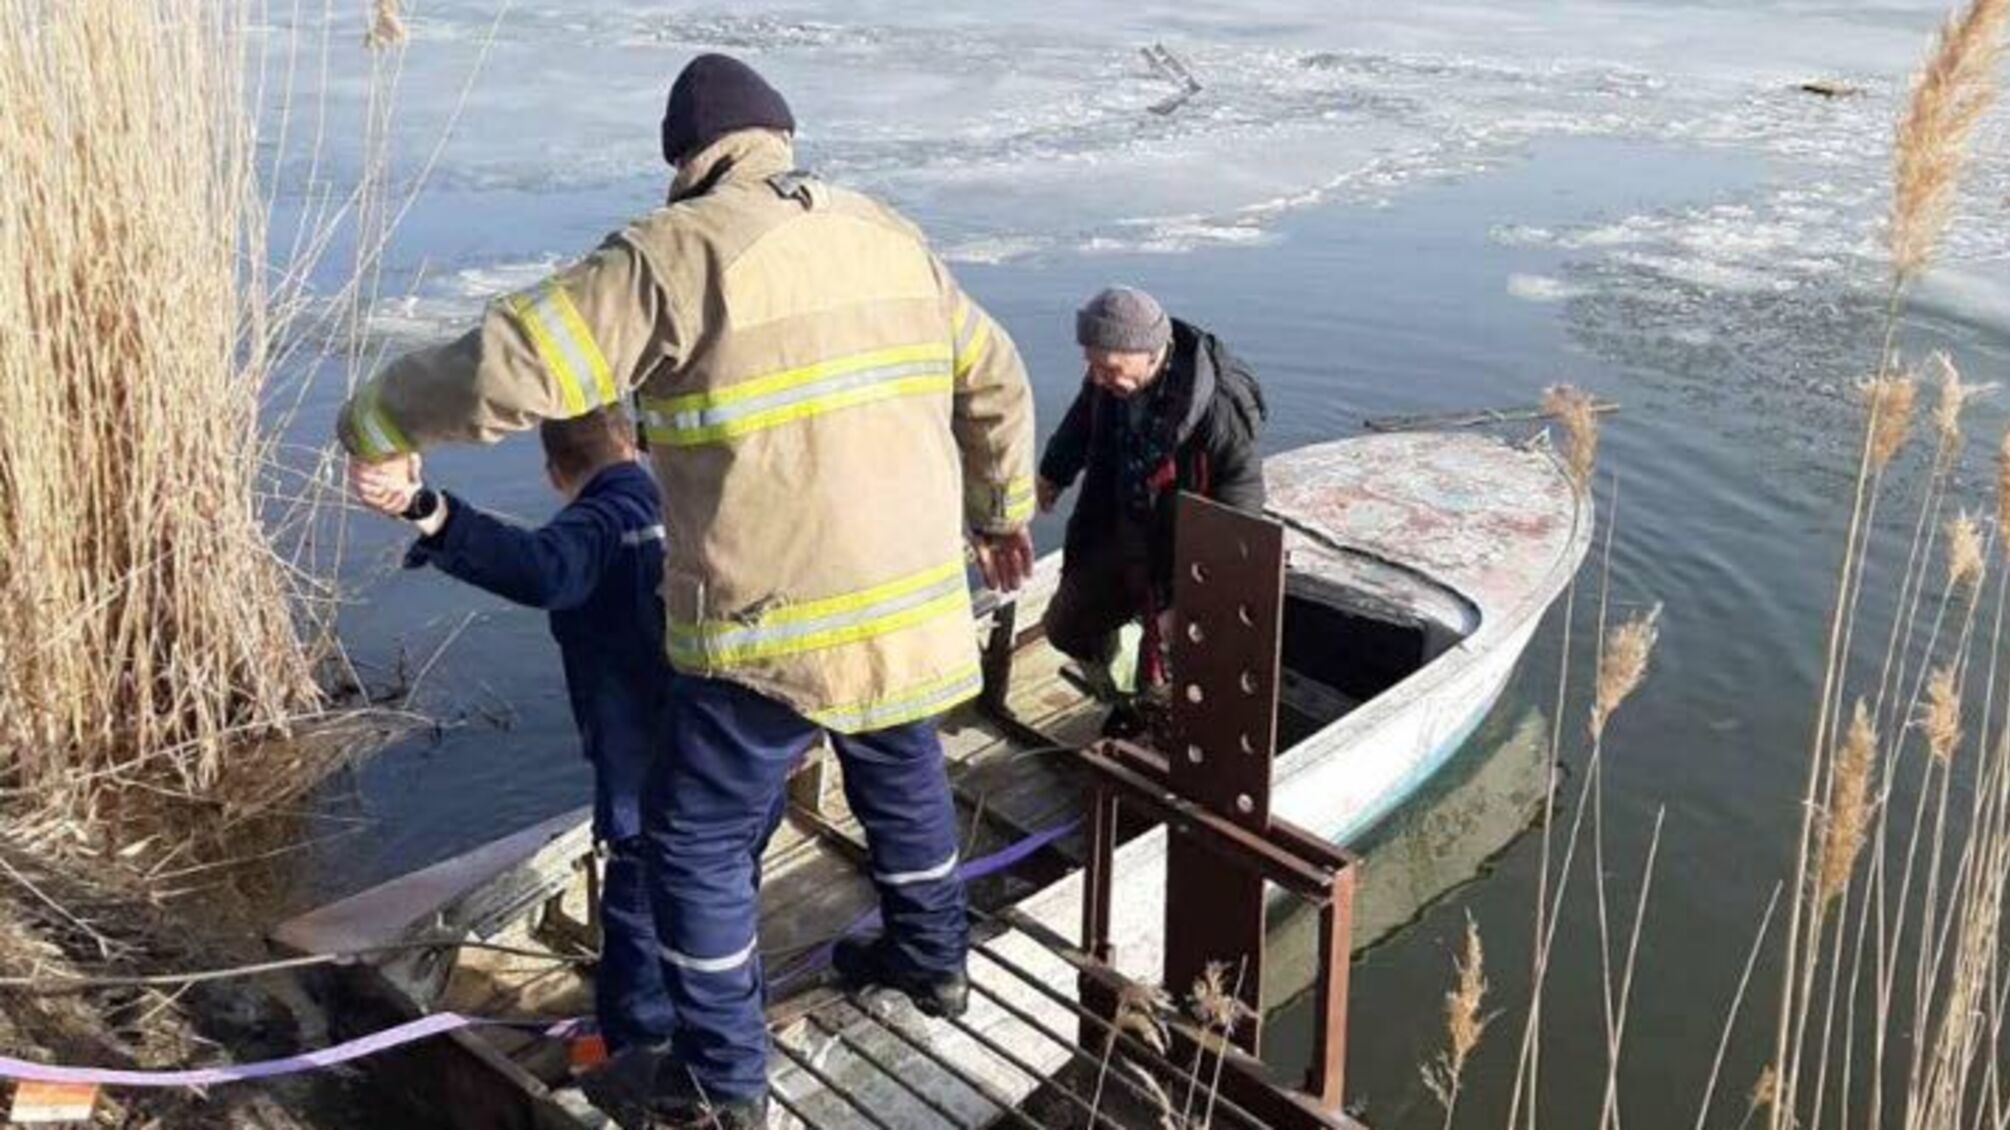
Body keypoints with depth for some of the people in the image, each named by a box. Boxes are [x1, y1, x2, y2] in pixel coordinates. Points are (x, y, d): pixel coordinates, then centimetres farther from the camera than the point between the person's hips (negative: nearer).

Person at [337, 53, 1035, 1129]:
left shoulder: (678, 250, -12)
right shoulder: (890, 235, 9)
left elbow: (508, 365, -17)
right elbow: (994, 381, 18)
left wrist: (377, 421, 1)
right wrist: (1002, 511, 33)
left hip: (775, 626, -6)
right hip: (912, 600, 6)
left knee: (697, 836, 12)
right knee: (902, 772, 30)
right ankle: (931, 954, 49)